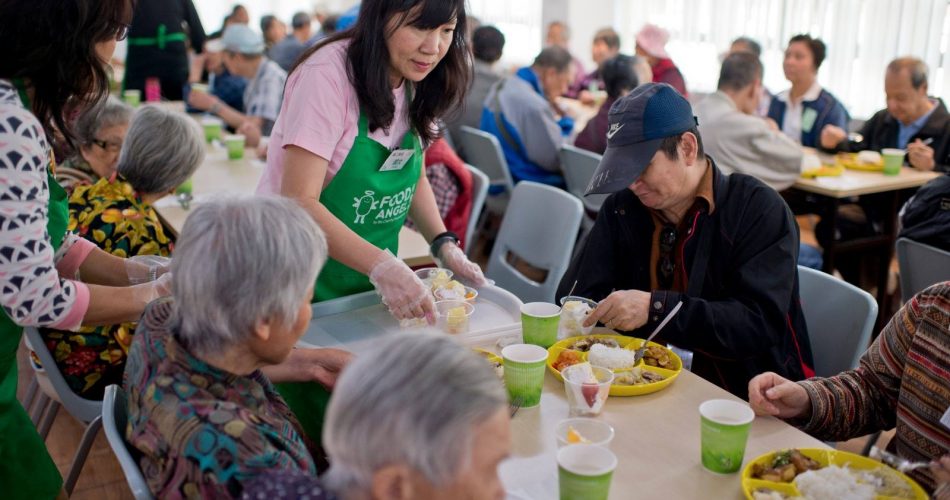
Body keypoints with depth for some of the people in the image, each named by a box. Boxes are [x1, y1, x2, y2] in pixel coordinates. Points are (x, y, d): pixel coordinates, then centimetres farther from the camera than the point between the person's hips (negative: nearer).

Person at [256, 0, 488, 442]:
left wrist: (444, 244, -3)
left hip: (370, 287, 6)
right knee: (312, 429, 3)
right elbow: (299, 202, -26)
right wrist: (381, 265, -37)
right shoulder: (329, 74, -21)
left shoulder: (415, 83, 0)